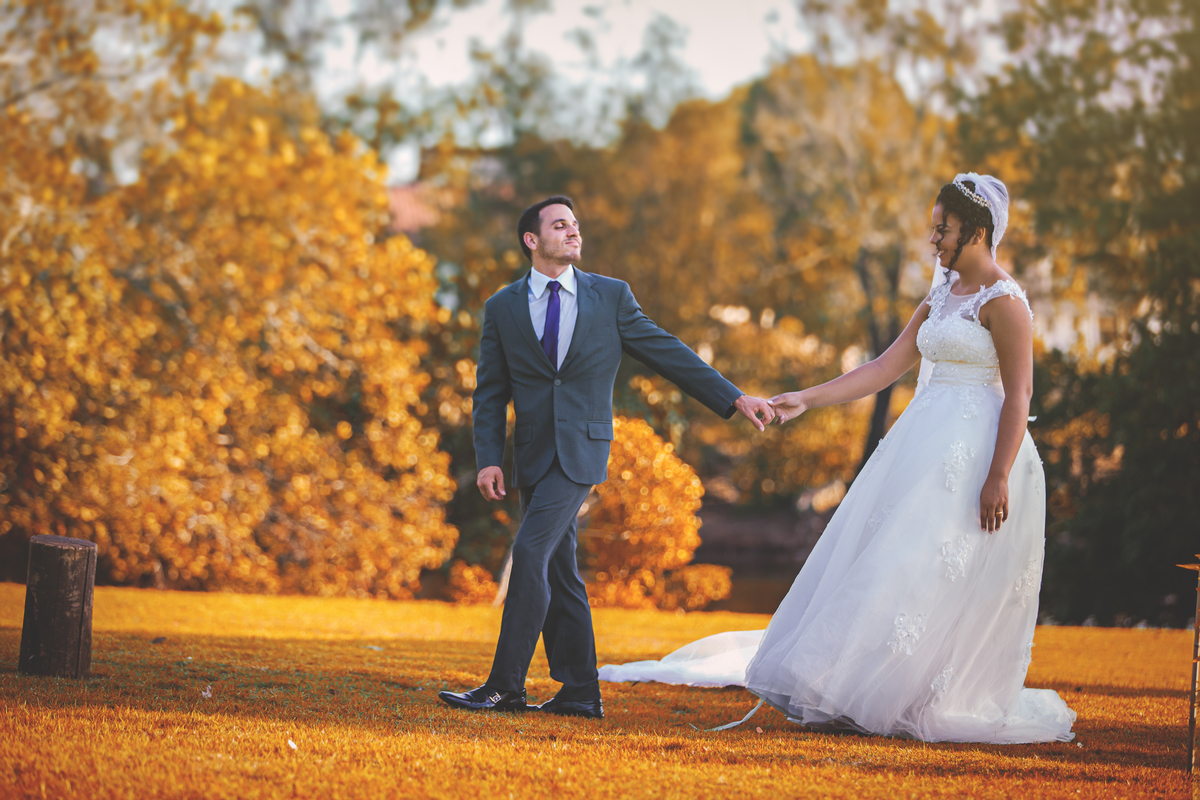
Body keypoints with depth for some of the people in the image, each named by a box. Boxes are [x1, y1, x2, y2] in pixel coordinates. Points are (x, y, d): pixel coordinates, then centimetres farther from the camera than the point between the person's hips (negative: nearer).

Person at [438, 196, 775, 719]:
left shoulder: (610, 296, 3)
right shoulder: (503, 308, 7)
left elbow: (666, 353, 6)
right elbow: (490, 393, 8)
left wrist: (733, 399, 3)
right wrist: (488, 459, -4)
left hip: (581, 450, -3)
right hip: (533, 454, 3)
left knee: (530, 552, -17)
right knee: (558, 574, 6)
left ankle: (505, 686, -15)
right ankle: (579, 693, 13)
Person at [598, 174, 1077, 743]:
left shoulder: (1002, 301, -9)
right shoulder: (940, 298, 16)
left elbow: (1019, 395, -15)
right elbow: (884, 368, 16)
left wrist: (998, 477, -23)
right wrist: (806, 399, 9)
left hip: (976, 449, -9)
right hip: (927, 449, 9)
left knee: (928, 574, -11)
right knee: (890, 571, 6)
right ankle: (863, 697, 10)